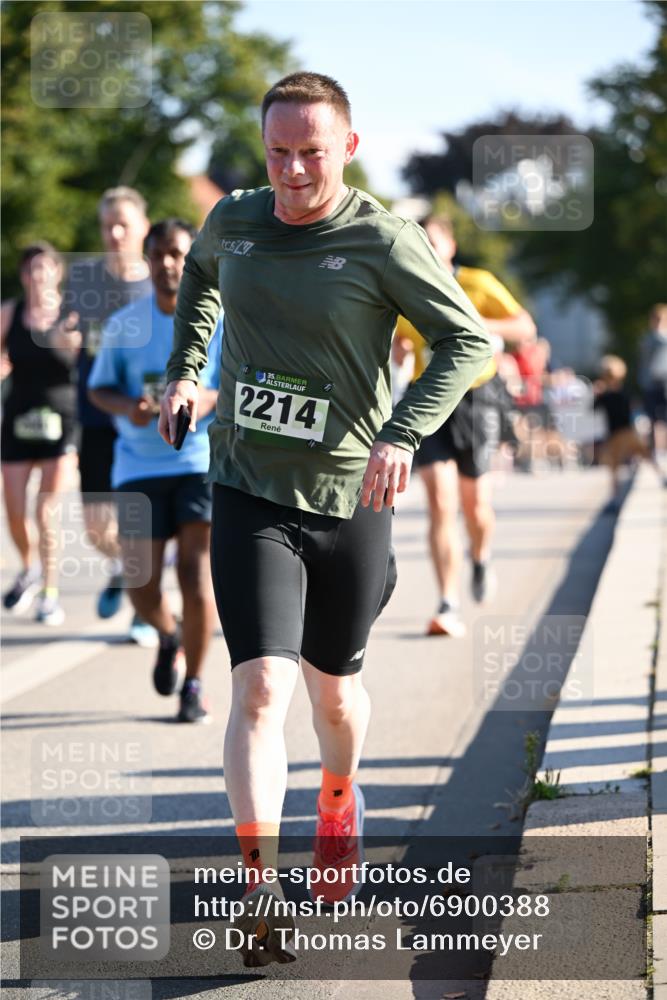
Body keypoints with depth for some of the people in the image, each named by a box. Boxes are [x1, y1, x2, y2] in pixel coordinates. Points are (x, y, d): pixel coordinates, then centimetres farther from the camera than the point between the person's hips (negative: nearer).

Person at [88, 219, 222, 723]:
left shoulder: (224, 322, -2)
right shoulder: (124, 324, 3)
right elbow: (99, 389, 10)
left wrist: (212, 399, -20)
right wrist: (126, 407, -12)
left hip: (204, 459, -2)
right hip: (139, 467, 2)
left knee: (197, 572, -10)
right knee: (141, 585, -1)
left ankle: (194, 685, 5)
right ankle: (171, 636, 34)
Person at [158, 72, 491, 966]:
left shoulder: (383, 242, -10)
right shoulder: (234, 220, 2)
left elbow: (469, 339, -9)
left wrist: (401, 435, -21)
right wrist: (186, 367, 16)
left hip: (350, 502, -1)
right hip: (250, 498, 1)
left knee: (334, 686, 16)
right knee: (261, 687, -15)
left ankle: (340, 803, 49)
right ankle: (258, 893, -15)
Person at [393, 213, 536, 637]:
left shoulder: (478, 285, -4)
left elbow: (526, 329, -9)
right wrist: (398, 348, -6)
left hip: (469, 402, 0)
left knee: (476, 507, 9)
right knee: (441, 504, -13)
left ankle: (481, 560, 45)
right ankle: (449, 606, -14)